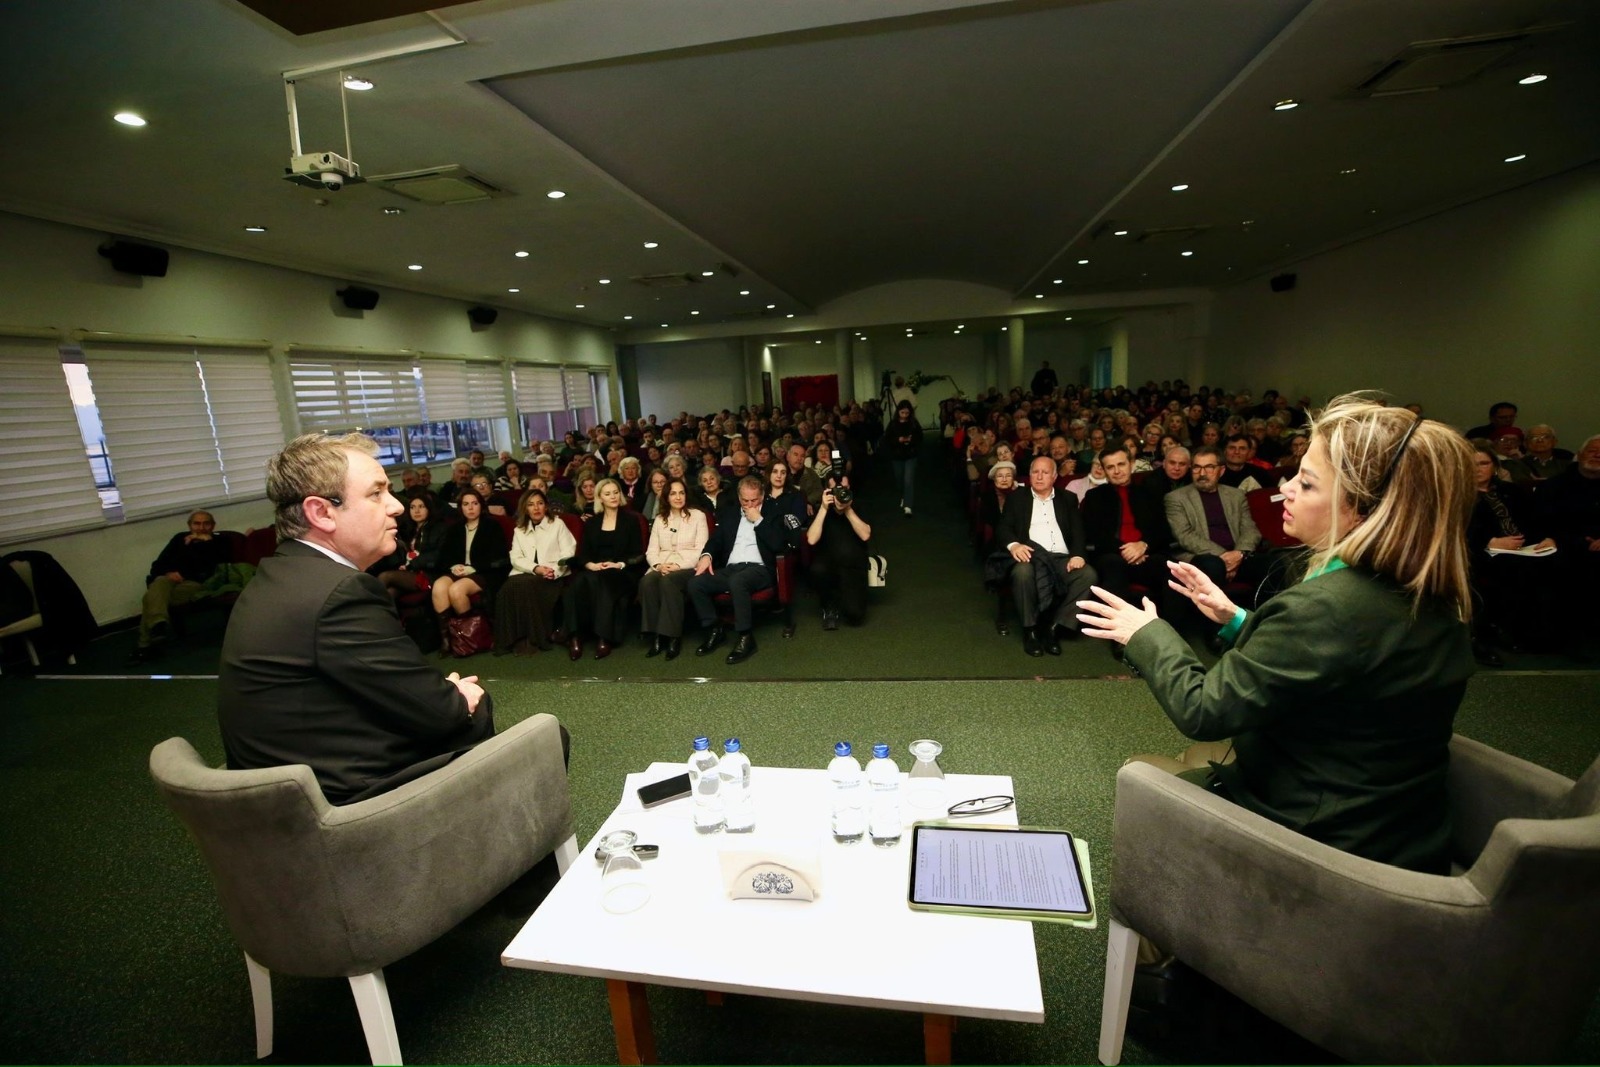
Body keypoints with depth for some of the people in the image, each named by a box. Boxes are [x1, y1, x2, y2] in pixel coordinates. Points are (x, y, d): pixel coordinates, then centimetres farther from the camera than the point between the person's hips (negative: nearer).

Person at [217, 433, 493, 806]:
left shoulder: (275, 578, 5)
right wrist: (459, 700, 1)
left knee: (468, 707, 20)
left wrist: (445, 696, -2)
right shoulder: (342, 592, -25)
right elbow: (437, 714, -19)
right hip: (347, 801, -9)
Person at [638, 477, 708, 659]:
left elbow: (701, 550, -2)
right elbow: (651, 551, 11)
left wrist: (679, 565, -15)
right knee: (647, 581, -31)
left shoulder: (698, 516, 8)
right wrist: (658, 565, -11)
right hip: (662, 568, 3)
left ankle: (673, 636, -29)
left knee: (668, 581, -37)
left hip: (688, 568, -3)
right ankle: (655, 635, -26)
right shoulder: (659, 519, 19)